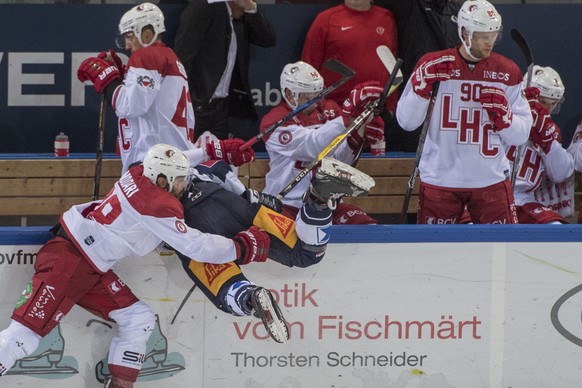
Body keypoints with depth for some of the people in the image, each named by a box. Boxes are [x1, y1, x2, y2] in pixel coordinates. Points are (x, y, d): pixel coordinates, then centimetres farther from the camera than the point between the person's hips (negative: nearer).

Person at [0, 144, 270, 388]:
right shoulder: (158, 206, -18)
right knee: (25, 333, -18)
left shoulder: (139, 175, 5)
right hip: (66, 260, -10)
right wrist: (240, 248, -7)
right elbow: (194, 246, -16)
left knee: (138, 319, 8)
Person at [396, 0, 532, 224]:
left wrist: (502, 112, -15)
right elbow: (406, 122, -3)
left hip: (491, 179, 1)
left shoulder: (507, 72, 3)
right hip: (440, 179, -1)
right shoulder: (434, 65, -2)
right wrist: (423, 84, -16)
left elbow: (520, 136, 4)